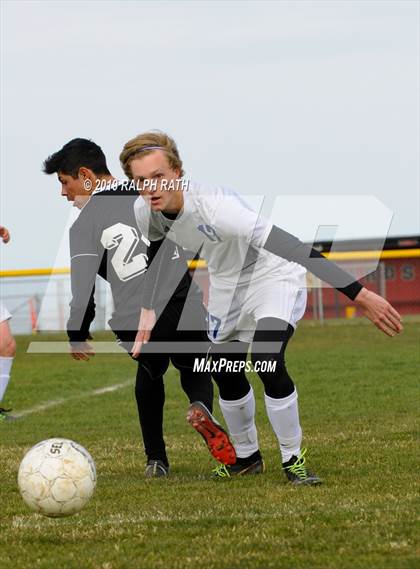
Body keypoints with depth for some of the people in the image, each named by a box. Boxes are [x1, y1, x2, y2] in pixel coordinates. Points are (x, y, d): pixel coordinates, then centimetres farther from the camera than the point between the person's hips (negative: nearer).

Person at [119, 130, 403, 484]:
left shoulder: (215, 207, -40)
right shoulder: (145, 212, -18)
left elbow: (292, 248, -43)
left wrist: (359, 294, -46)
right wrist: (148, 310, 10)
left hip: (273, 275, -7)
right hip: (226, 283, 7)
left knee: (267, 363, -26)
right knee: (225, 374, 9)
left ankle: (293, 459, -8)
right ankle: (247, 457, 34)